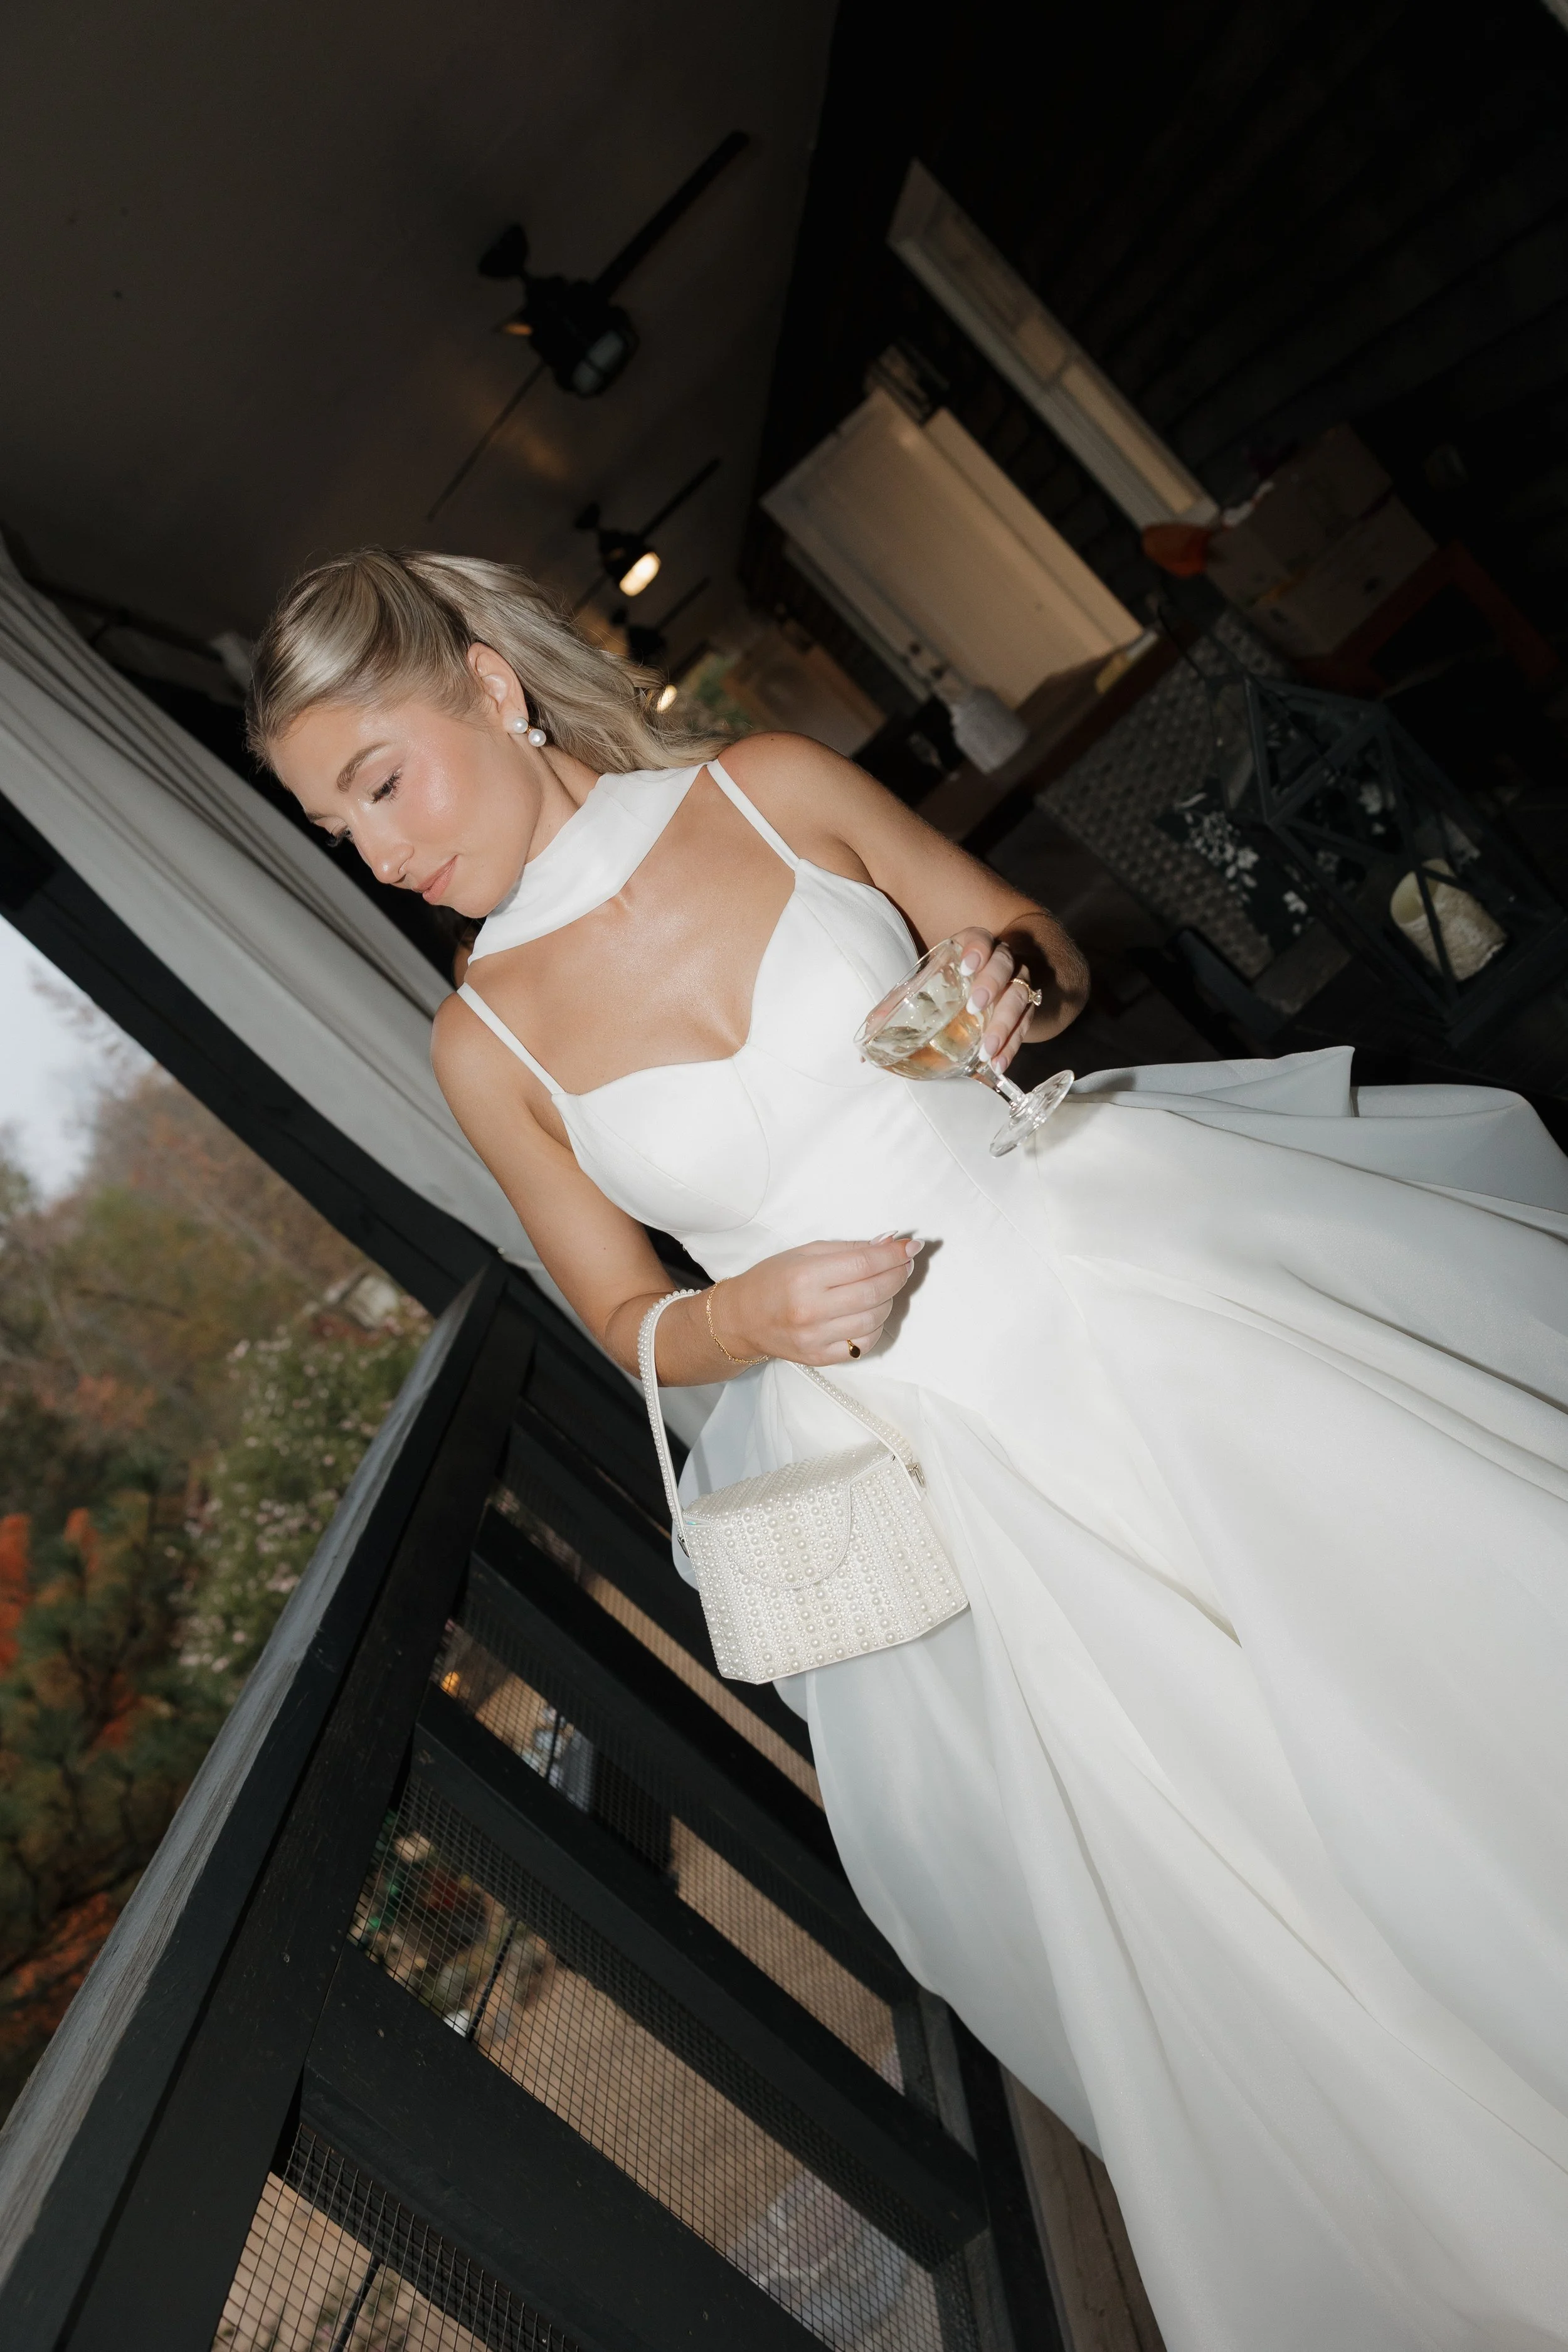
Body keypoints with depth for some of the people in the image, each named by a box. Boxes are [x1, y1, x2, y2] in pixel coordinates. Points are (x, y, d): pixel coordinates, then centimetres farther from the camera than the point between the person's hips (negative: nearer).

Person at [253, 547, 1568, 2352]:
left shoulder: (771, 786, 0)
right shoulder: (486, 1040, -1)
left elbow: (1035, 940, 9)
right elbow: (627, 1316, 6)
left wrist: (1017, 987, -13)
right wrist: (745, 1320, -14)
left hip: (1095, 1248, 2)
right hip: (905, 1435, -1)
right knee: (1210, 1881, 7)